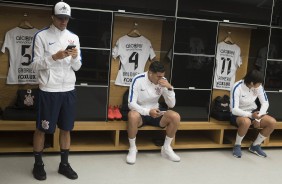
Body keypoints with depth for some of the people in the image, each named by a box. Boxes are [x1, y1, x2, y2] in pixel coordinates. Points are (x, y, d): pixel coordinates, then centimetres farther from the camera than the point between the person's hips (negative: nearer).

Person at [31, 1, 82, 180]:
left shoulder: (74, 37, 9)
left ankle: (64, 164, 24)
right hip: (49, 90, -4)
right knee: (42, 129, 6)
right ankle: (38, 164, 23)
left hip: (69, 89, 4)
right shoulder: (41, 36, -3)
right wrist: (55, 57, -20)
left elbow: (77, 67, 9)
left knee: (66, 128, 11)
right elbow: (36, 65, -6)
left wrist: (75, 57, -12)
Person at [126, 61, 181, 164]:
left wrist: (170, 88, -23)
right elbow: (131, 103, -22)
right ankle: (132, 148, -16)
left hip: (155, 113, 4)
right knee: (133, 115, -39)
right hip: (140, 113, -4)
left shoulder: (163, 81, -6)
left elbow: (171, 105, -7)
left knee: (175, 117, -22)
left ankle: (166, 148, -2)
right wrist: (148, 111, -36)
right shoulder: (138, 80, -17)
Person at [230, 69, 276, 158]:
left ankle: (255, 146, 2)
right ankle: (237, 145, -13)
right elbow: (234, 110, -28)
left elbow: (265, 103, -4)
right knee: (246, 122, -40)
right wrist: (251, 115, -39)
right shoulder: (237, 88, -25)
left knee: (272, 122, -16)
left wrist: (258, 118, -18)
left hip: (253, 112, 6)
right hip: (238, 114, -6)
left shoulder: (258, 86, -9)